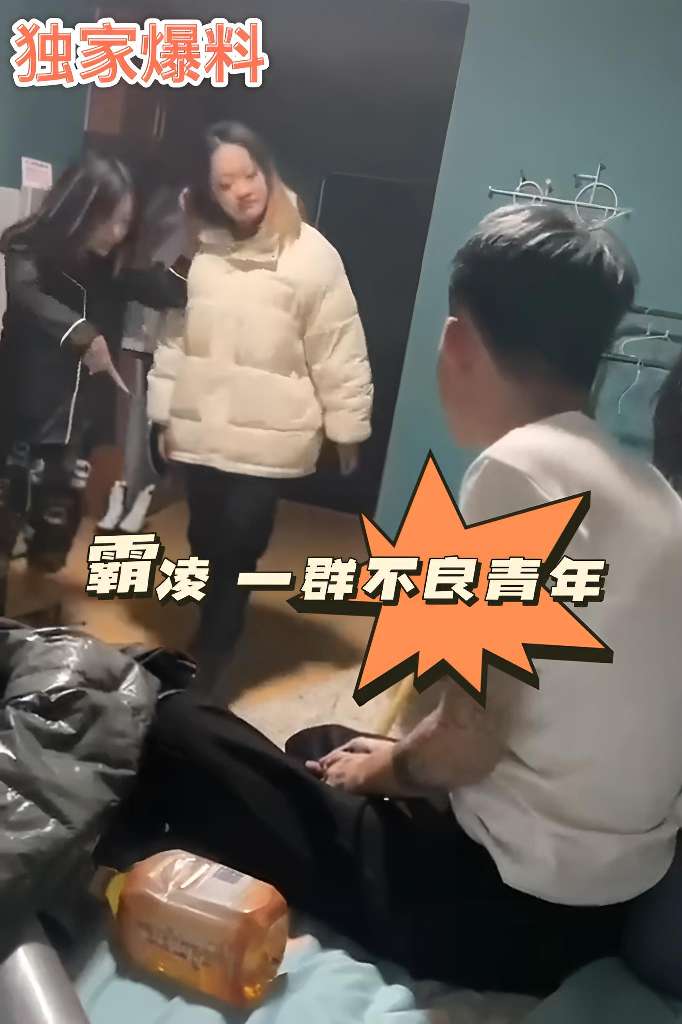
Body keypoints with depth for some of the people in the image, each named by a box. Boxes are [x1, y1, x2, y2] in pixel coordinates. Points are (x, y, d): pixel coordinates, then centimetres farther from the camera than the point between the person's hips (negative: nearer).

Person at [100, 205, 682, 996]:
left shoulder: (520, 469, -21)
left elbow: (470, 739, -20)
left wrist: (386, 769, 0)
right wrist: (406, 754, 12)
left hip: (511, 898, -8)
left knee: (179, 732, 0)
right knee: (321, 746, 25)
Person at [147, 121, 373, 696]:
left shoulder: (311, 255, -7)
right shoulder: (199, 250, 5)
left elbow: (338, 351, -6)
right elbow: (174, 337, 10)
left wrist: (348, 426, -4)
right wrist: (164, 413, 11)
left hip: (268, 438, -4)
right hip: (201, 430, 4)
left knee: (236, 554, -3)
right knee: (206, 546, 14)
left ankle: (210, 671, 13)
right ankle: (211, 646, 35)